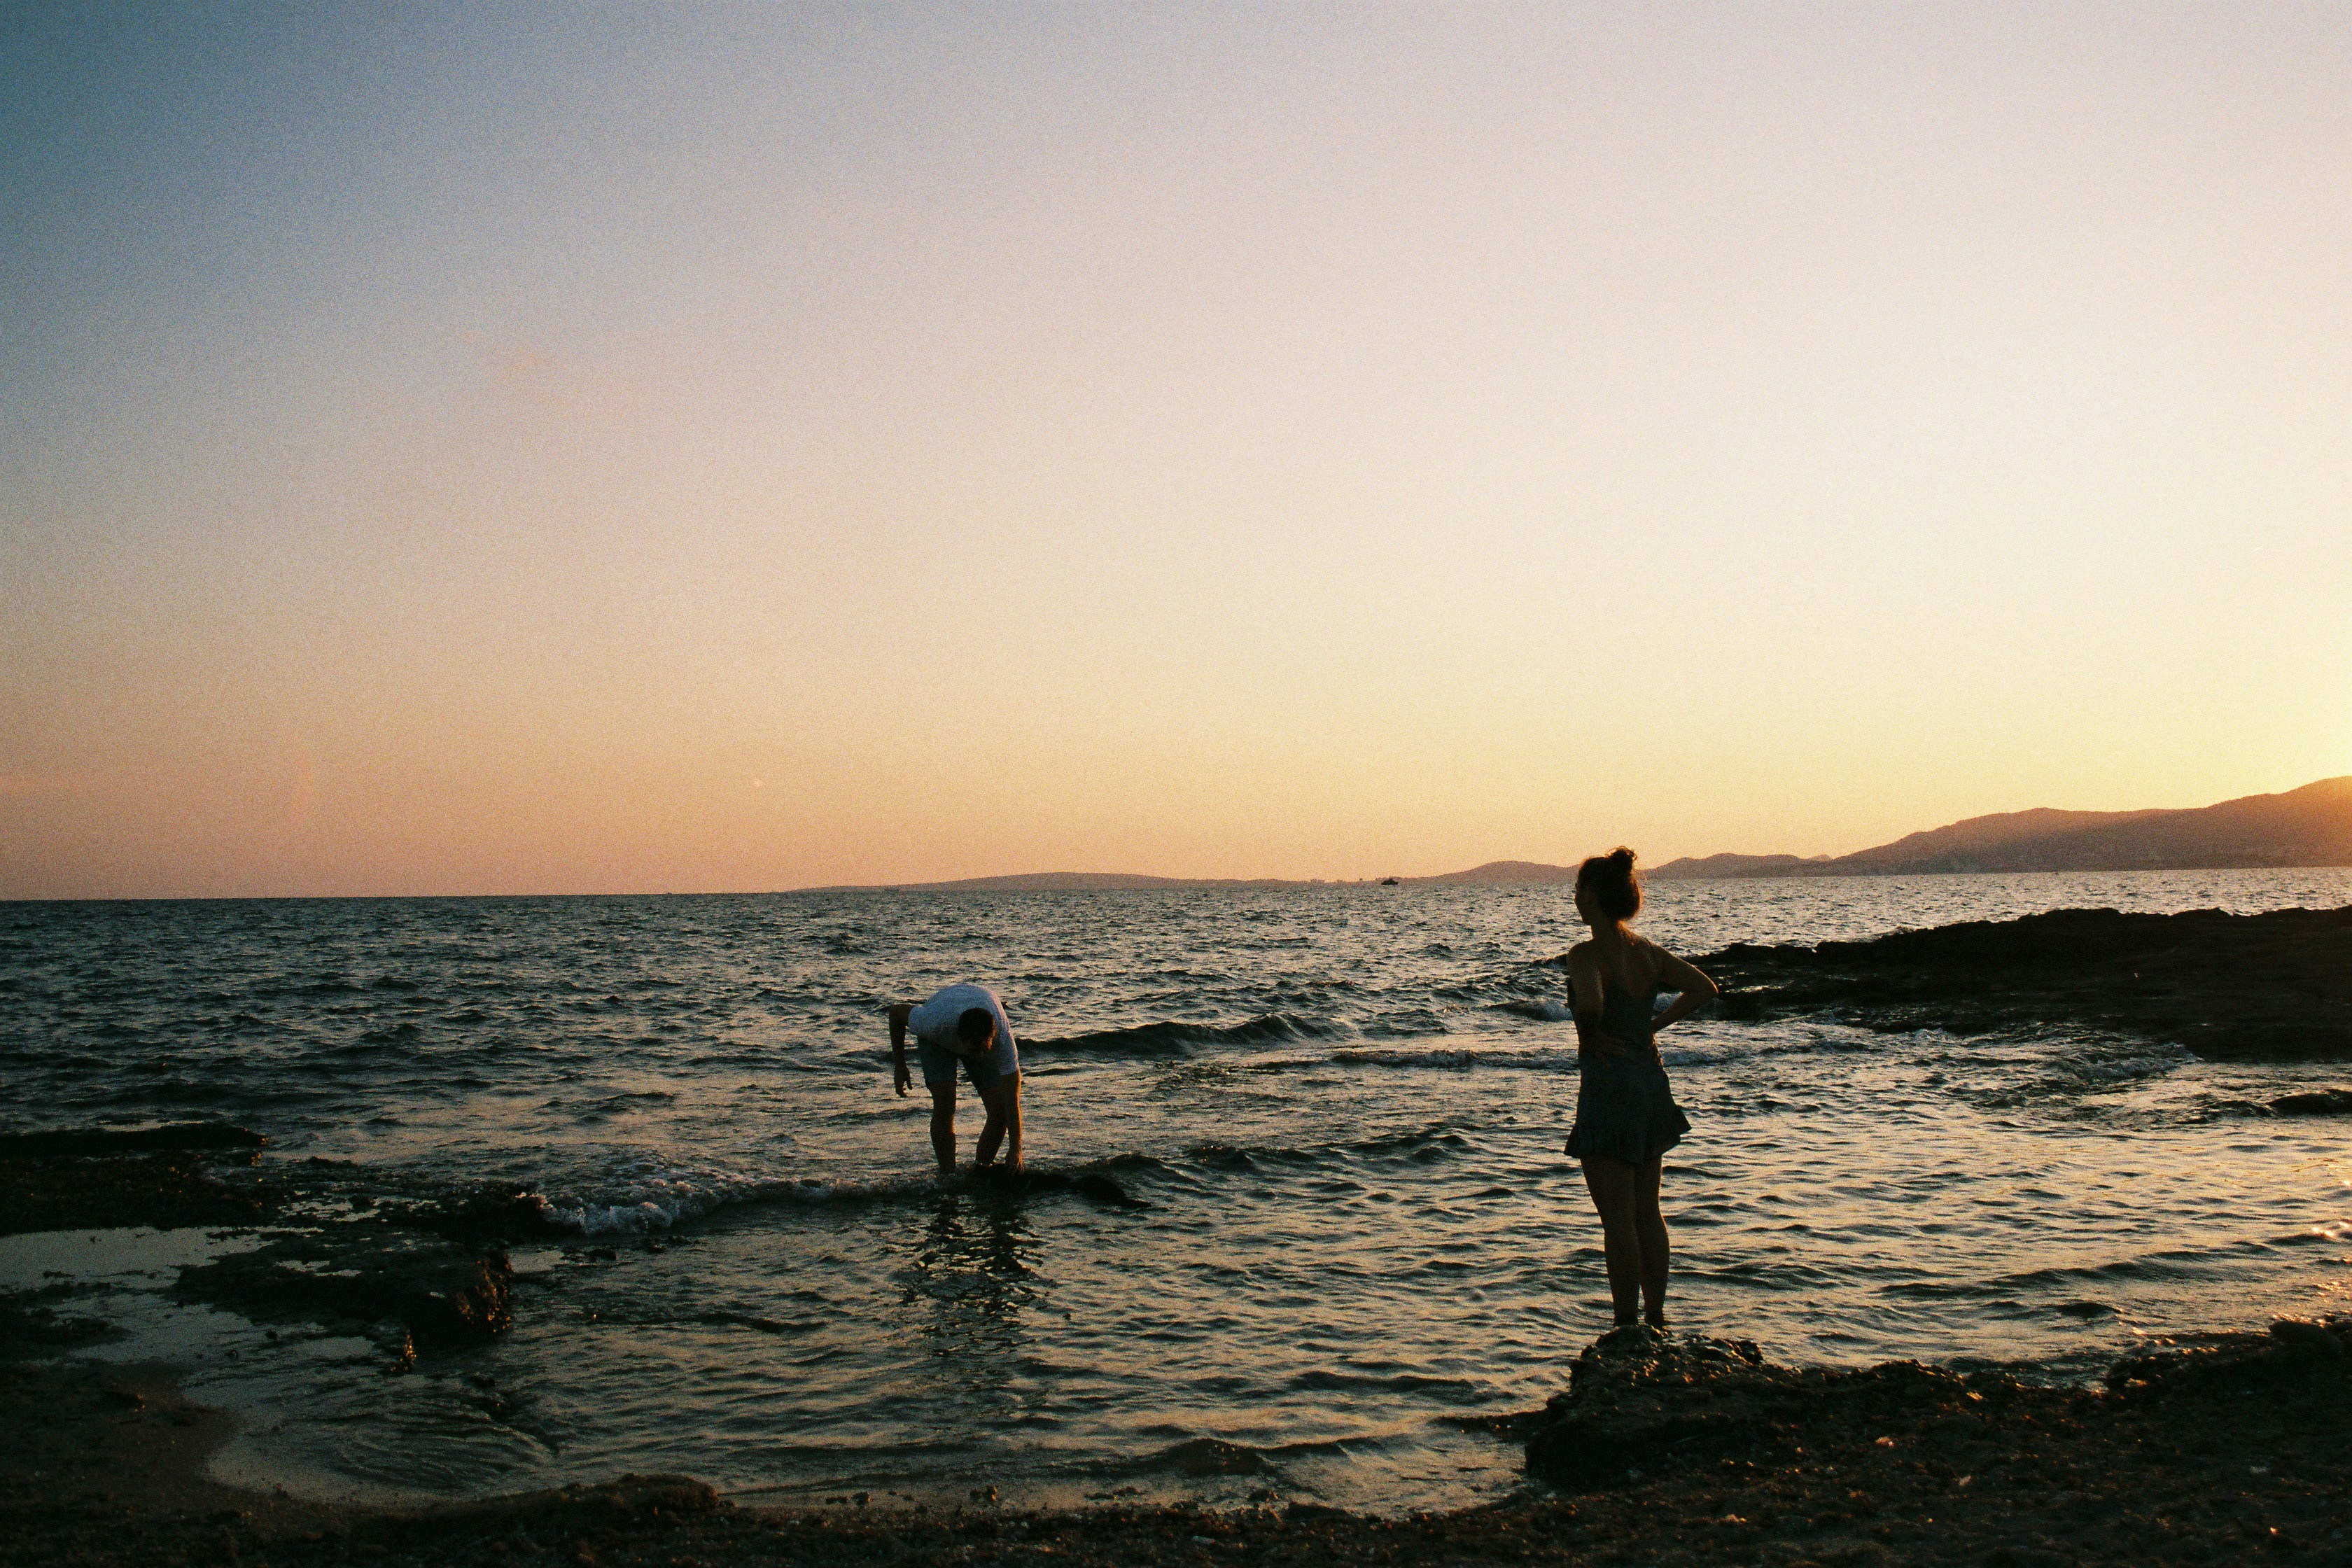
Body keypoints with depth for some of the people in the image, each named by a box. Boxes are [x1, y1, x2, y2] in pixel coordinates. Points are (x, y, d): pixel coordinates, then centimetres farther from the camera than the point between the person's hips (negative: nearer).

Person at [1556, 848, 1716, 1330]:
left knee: (1618, 1221, 0)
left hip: (1609, 1089, -8)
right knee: (1647, 1213, 17)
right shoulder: (1647, 950, 6)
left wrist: (1589, 1039, -15)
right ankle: (1656, 1318, 24)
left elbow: (1591, 1007, -35)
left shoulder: (1586, 955, -17)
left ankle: (1627, 1330, 5)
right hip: (1651, 1083, 8)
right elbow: (1704, 989, 13)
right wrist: (1653, 1026, 9)